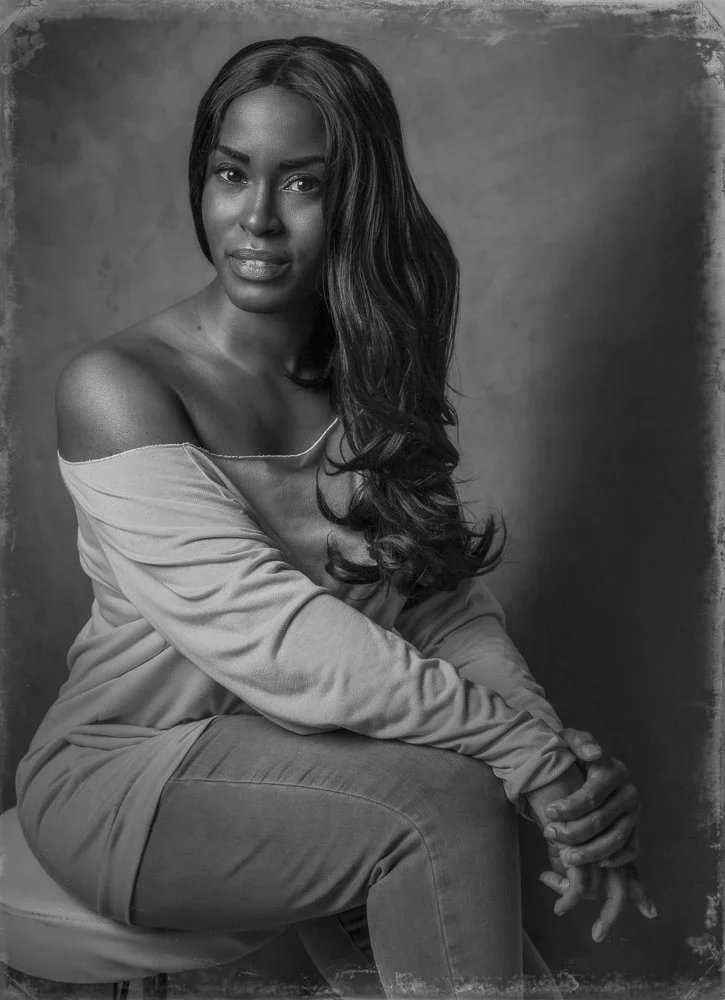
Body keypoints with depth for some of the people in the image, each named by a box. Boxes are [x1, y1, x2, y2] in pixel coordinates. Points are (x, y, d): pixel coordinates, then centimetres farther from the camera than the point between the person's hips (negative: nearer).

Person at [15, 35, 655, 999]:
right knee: (446, 799, -26)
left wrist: (559, 748, -21)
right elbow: (264, 631, -24)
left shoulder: (374, 388, 5)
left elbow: (454, 605, -3)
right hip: (128, 772, -5)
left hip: (309, 771, 5)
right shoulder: (116, 386, -14)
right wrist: (524, 749, -27)